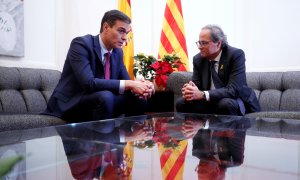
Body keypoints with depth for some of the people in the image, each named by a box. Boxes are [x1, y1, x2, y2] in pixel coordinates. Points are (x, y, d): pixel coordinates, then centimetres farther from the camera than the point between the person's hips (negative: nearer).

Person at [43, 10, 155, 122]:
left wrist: (138, 85, -18)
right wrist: (129, 84, -30)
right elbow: (88, 83, -29)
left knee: (138, 98, -6)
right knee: (105, 96, -33)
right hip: (69, 105, -7)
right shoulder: (81, 44, -17)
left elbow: (126, 80, 7)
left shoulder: (118, 52, 6)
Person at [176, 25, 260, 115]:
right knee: (181, 103, -15)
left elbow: (234, 90, -28)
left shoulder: (236, 55, -18)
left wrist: (202, 94, -39)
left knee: (226, 104, -36)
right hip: (210, 101, 4)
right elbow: (196, 86, -3)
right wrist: (190, 92, -29)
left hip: (235, 101, -4)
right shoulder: (198, 59, -2)